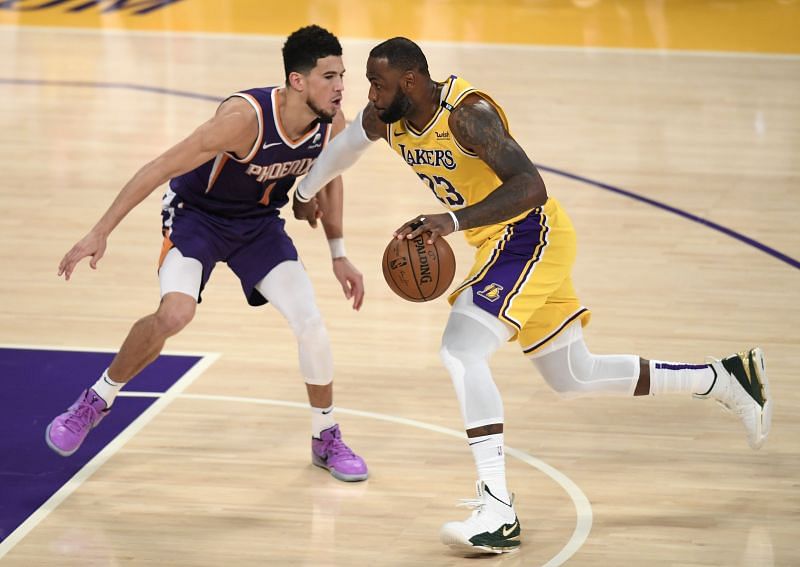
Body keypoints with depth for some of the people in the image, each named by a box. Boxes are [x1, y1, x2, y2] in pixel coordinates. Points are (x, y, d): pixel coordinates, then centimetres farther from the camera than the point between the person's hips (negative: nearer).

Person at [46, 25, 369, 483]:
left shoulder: (333, 124, -16)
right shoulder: (245, 118, -34)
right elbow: (161, 168, -29)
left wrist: (339, 256, 9)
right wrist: (101, 232, -29)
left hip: (260, 222, 5)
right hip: (197, 214, -5)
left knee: (312, 324, -7)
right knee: (174, 314, -28)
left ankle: (328, 440, 15)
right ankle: (99, 399, -2)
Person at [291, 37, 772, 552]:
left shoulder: (469, 113, -26)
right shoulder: (384, 121, -3)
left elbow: (531, 187, -36)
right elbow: (346, 143, 21)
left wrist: (455, 220, -47)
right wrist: (306, 192, 36)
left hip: (529, 234, -9)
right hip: (502, 244, 9)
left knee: (461, 352, -25)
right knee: (574, 379, 17)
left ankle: (498, 511, -30)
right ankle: (728, 379, 29)